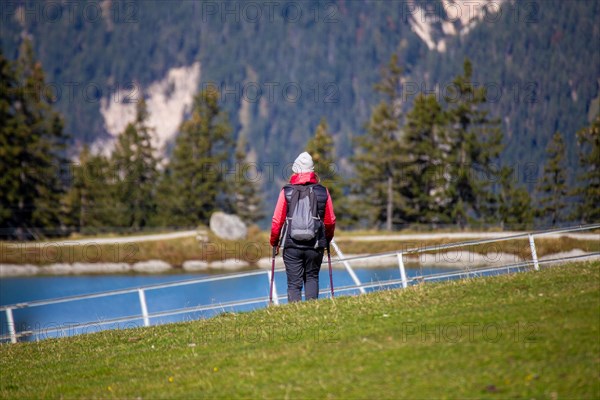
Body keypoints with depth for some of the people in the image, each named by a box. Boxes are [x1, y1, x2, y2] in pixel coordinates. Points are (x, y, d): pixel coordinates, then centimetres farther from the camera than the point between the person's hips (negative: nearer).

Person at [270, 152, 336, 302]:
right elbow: (330, 221, 6)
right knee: (312, 277, 17)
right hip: (315, 245, 1)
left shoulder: (287, 192, -5)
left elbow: (277, 221, -3)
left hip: (292, 245, -1)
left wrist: (274, 242, 11)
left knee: (294, 283, 4)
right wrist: (327, 239, 24)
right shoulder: (323, 192, 0)